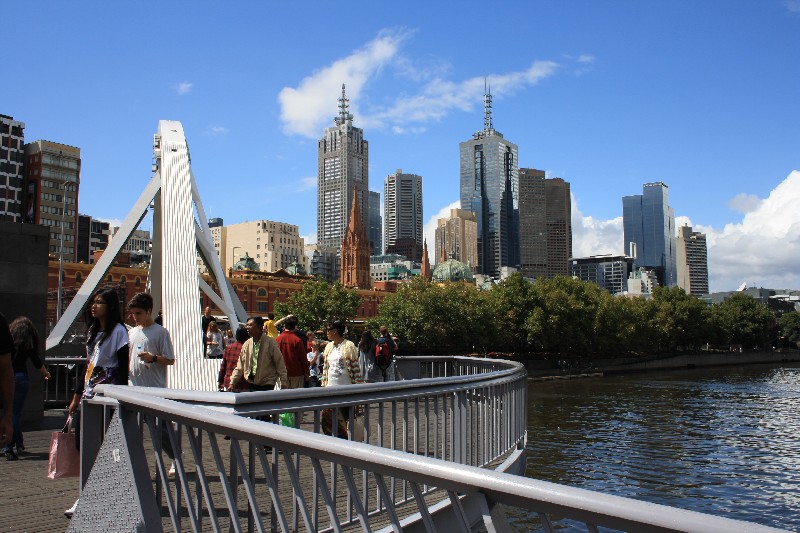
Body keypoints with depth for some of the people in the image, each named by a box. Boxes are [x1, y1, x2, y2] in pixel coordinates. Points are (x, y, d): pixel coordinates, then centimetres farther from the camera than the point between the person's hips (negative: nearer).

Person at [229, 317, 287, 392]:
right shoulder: (246, 344, 6)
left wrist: (283, 383, -10)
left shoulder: (270, 343, -8)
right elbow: (240, 367, 11)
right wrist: (232, 383, 7)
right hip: (251, 385, 5)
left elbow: (279, 364, -7)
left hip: (267, 385, -4)